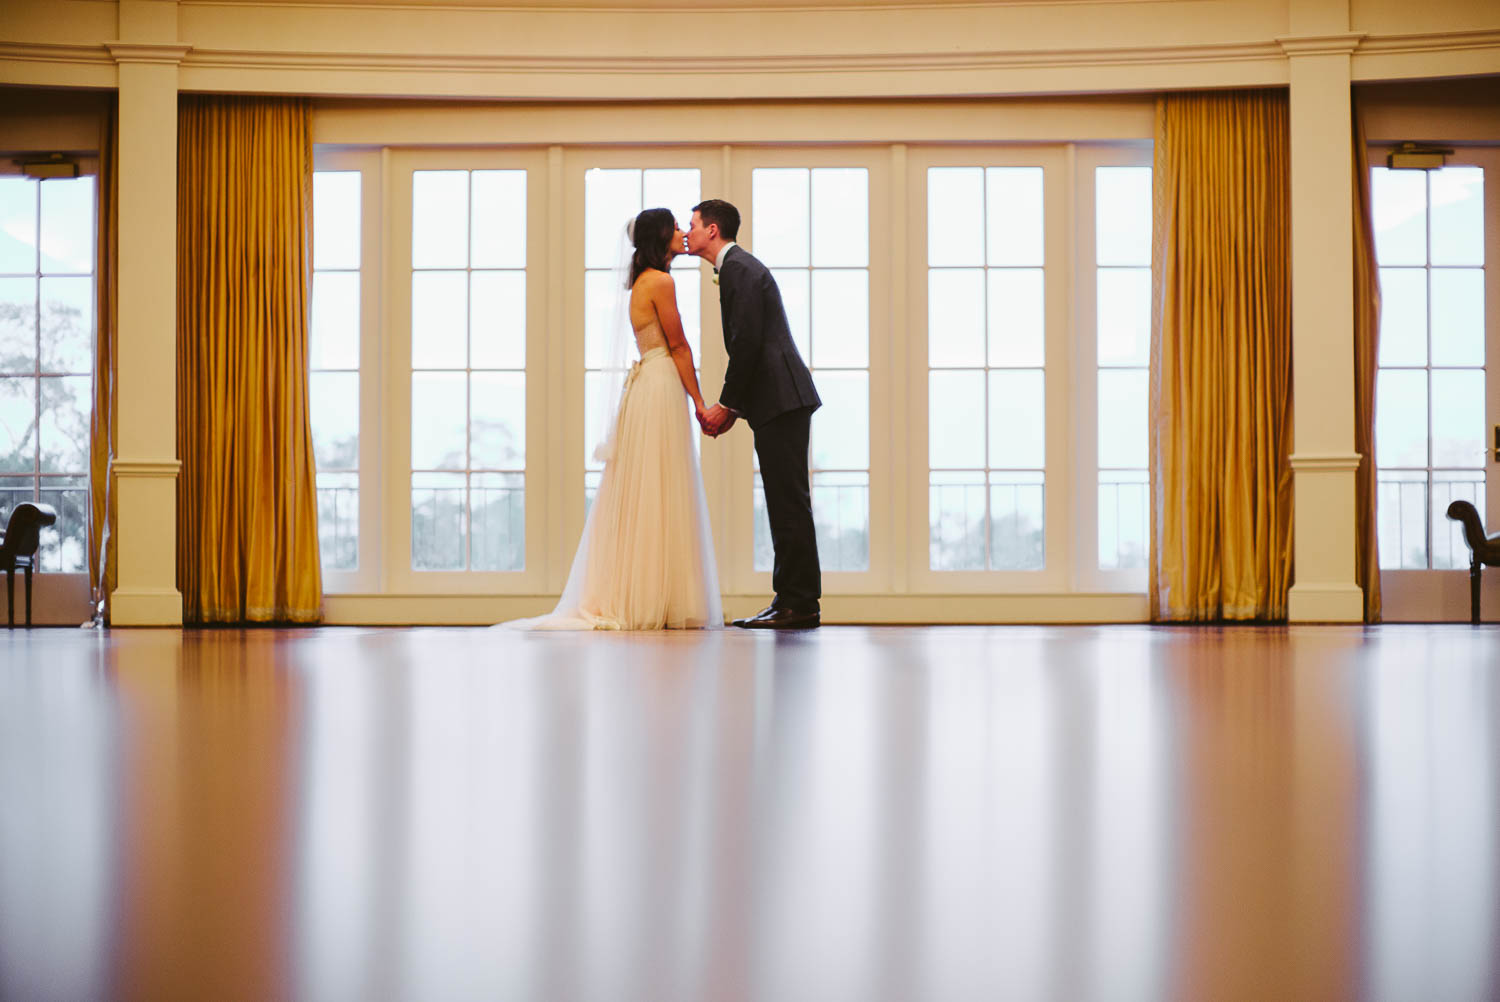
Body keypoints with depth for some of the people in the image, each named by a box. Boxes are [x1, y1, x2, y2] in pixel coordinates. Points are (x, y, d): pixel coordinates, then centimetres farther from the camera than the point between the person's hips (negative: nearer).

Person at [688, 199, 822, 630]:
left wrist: (725, 404, -13)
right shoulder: (739, 267, 23)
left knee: (789, 502, -9)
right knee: (786, 503, 9)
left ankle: (798, 604, -8)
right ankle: (794, 601, 12)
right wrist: (734, 407, 17)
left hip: (781, 399, -11)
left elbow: (748, 342, -17)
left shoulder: (739, 268, -9)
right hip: (780, 400, 11)